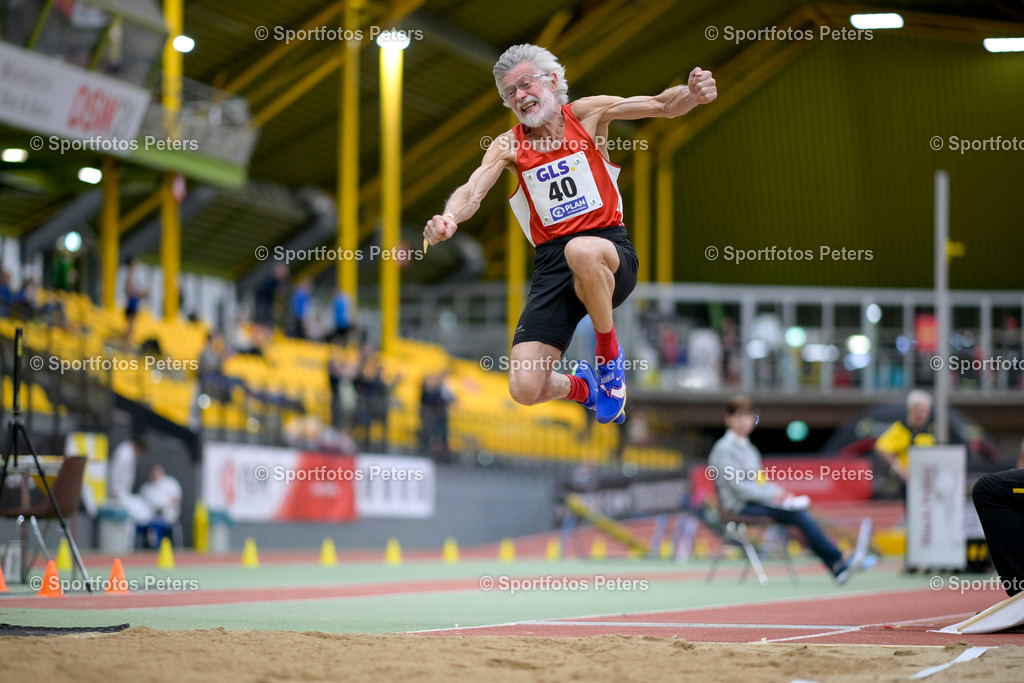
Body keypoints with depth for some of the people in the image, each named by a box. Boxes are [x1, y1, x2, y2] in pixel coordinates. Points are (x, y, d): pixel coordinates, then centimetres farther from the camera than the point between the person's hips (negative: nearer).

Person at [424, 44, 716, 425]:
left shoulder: (587, 114, 4)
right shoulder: (508, 146, 6)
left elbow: (662, 106, -3)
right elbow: (472, 191, -8)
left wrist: (691, 94, -26)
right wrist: (448, 219, -32)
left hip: (611, 253, -2)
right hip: (551, 264, 2)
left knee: (582, 251, -42)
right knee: (524, 390, -15)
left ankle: (609, 354, -12)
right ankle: (580, 386, 24)